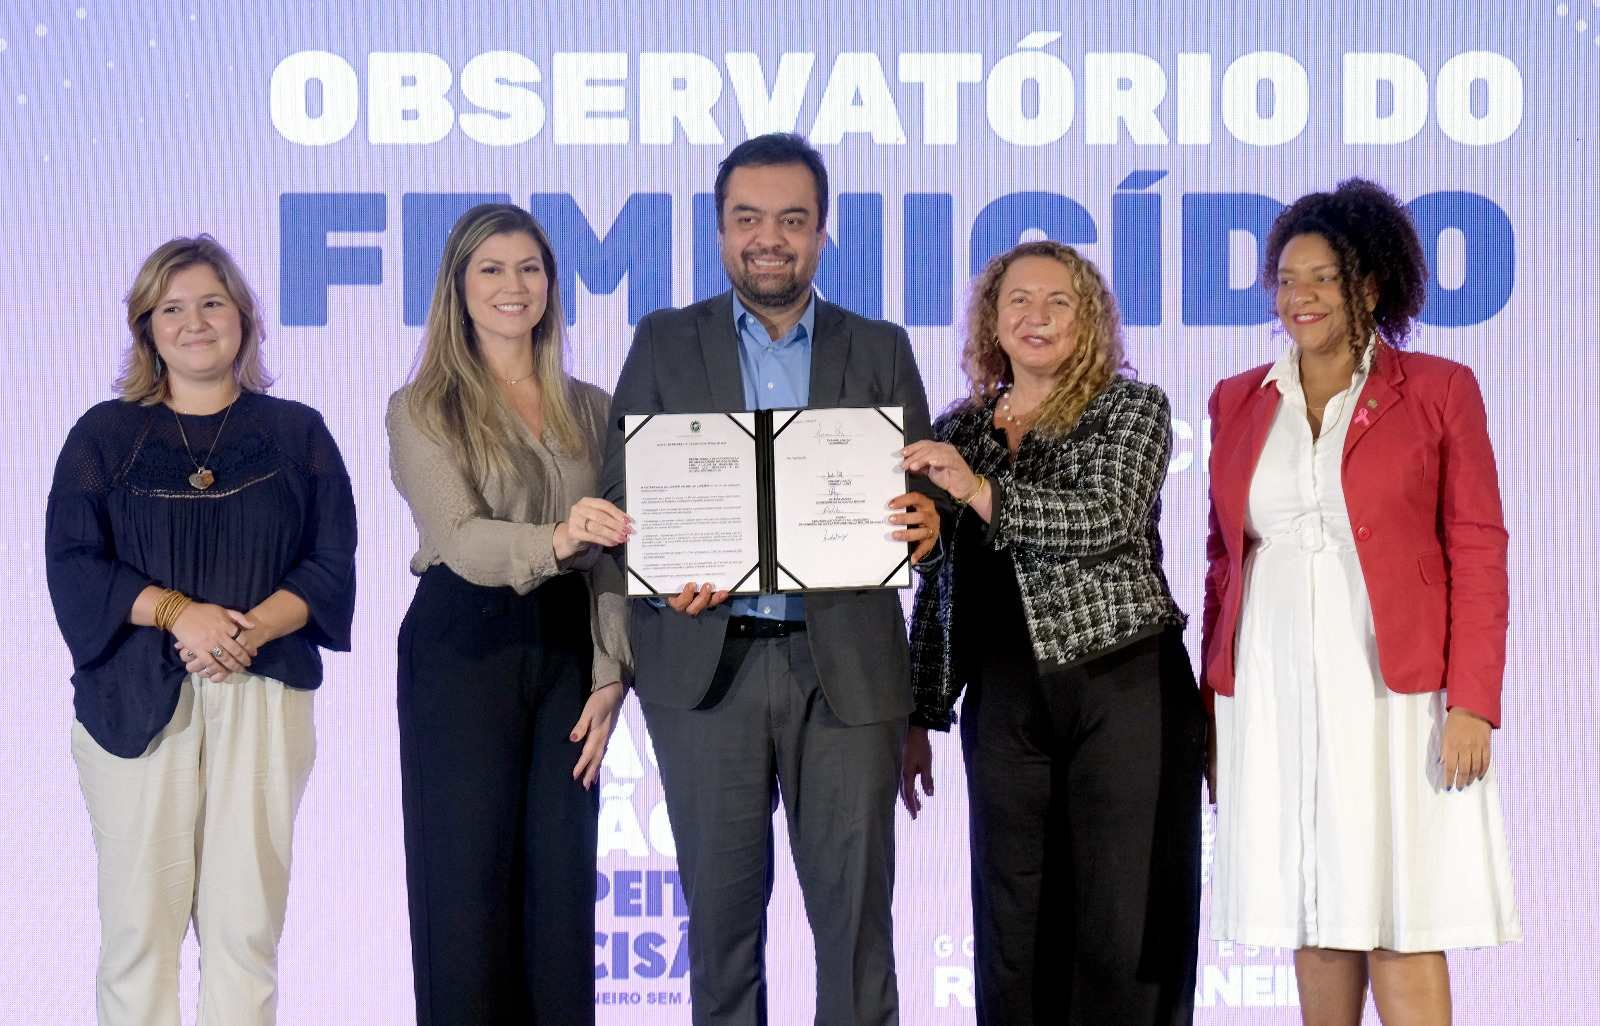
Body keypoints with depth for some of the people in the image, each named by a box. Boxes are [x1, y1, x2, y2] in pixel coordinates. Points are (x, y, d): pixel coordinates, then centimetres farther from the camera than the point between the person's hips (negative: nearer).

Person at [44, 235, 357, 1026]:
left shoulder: (297, 434, 12)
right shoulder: (104, 436, 10)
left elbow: (332, 565, 5)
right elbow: (72, 566, 1)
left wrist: (254, 628, -13)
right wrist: (179, 614, -14)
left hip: (263, 697, 0)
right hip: (136, 698, 0)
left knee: (247, 918, -3)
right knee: (140, 912, -5)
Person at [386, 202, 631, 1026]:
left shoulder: (589, 409, 12)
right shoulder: (422, 410, 0)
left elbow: (612, 553, 9)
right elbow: (461, 540, -14)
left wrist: (610, 674, -3)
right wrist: (554, 540, -33)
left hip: (567, 651, 3)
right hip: (464, 650, -3)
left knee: (562, 887, 5)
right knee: (468, 884, -1)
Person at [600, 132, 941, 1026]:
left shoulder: (881, 350, 10)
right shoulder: (665, 344, 9)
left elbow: (923, 497, 6)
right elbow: (621, 494, 5)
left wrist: (926, 523, -18)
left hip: (846, 662, 0)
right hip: (708, 660, 0)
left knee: (856, 905, 0)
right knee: (722, 906, 6)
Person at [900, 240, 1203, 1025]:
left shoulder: (1133, 409, 3)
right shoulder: (956, 433, 13)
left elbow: (1109, 519, -16)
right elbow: (937, 588, 14)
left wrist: (983, 491, -25)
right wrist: (921, 718, 12)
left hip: (1126, 689, -3)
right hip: (1004, 703, 4)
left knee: (1128, 922, -2)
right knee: (1014, 927, 6)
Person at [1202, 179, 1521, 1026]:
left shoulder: (1438, 391, 1)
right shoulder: (1238, 403, 12)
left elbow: (1477, 553, -2)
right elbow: (1224, 559, 14)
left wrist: (1472, 701, -10)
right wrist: (1212, 707, 12)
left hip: (1391, 692, -3)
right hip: (1275, 693, 4)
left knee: (1400, 926, -4)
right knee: (1315, 922, 7)